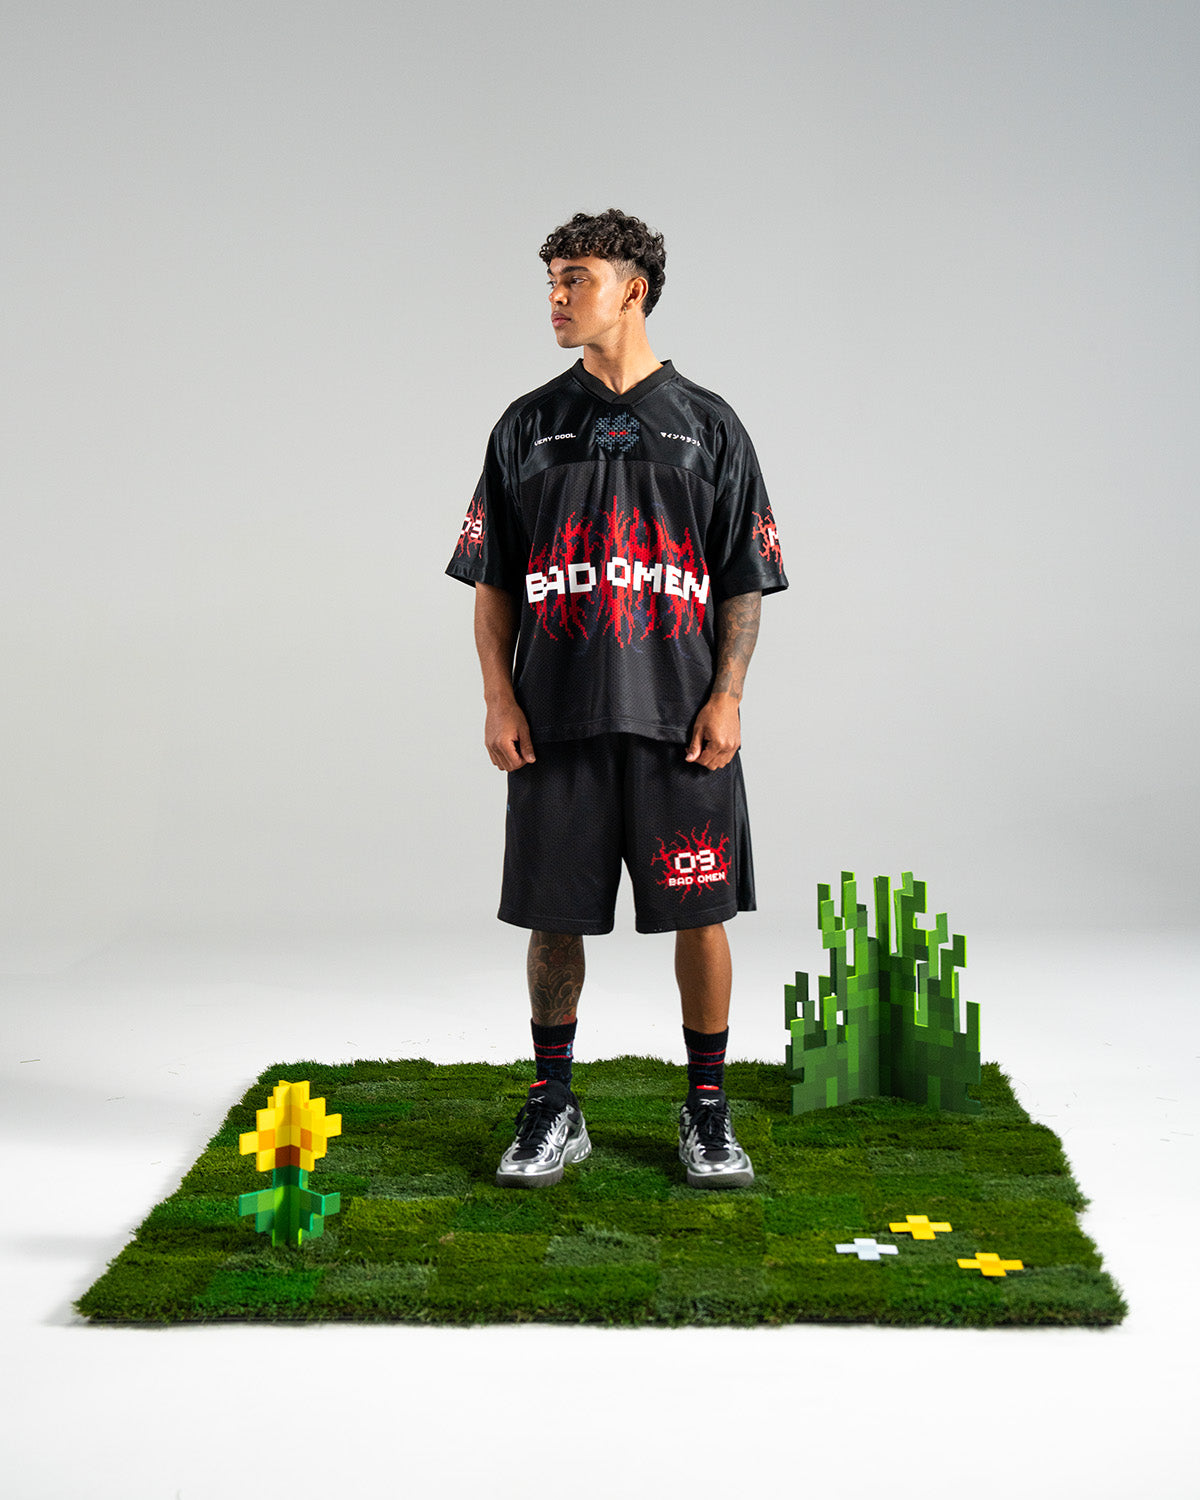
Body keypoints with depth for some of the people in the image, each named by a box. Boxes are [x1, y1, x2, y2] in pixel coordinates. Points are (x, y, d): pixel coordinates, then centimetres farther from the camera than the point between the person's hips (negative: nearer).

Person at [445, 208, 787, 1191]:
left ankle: (708, 1113, 18)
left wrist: (727, 695, -7)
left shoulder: (707, 426, 6)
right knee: (554, 916, 5)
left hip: (683, 724, -1)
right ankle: (554, 1110, 21)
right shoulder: (528, 428, 10)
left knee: (701, 915, 2)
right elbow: (493, 582, 9)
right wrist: (499, 698, -2)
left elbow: (746, 581, 5)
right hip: (556, 723, 1)